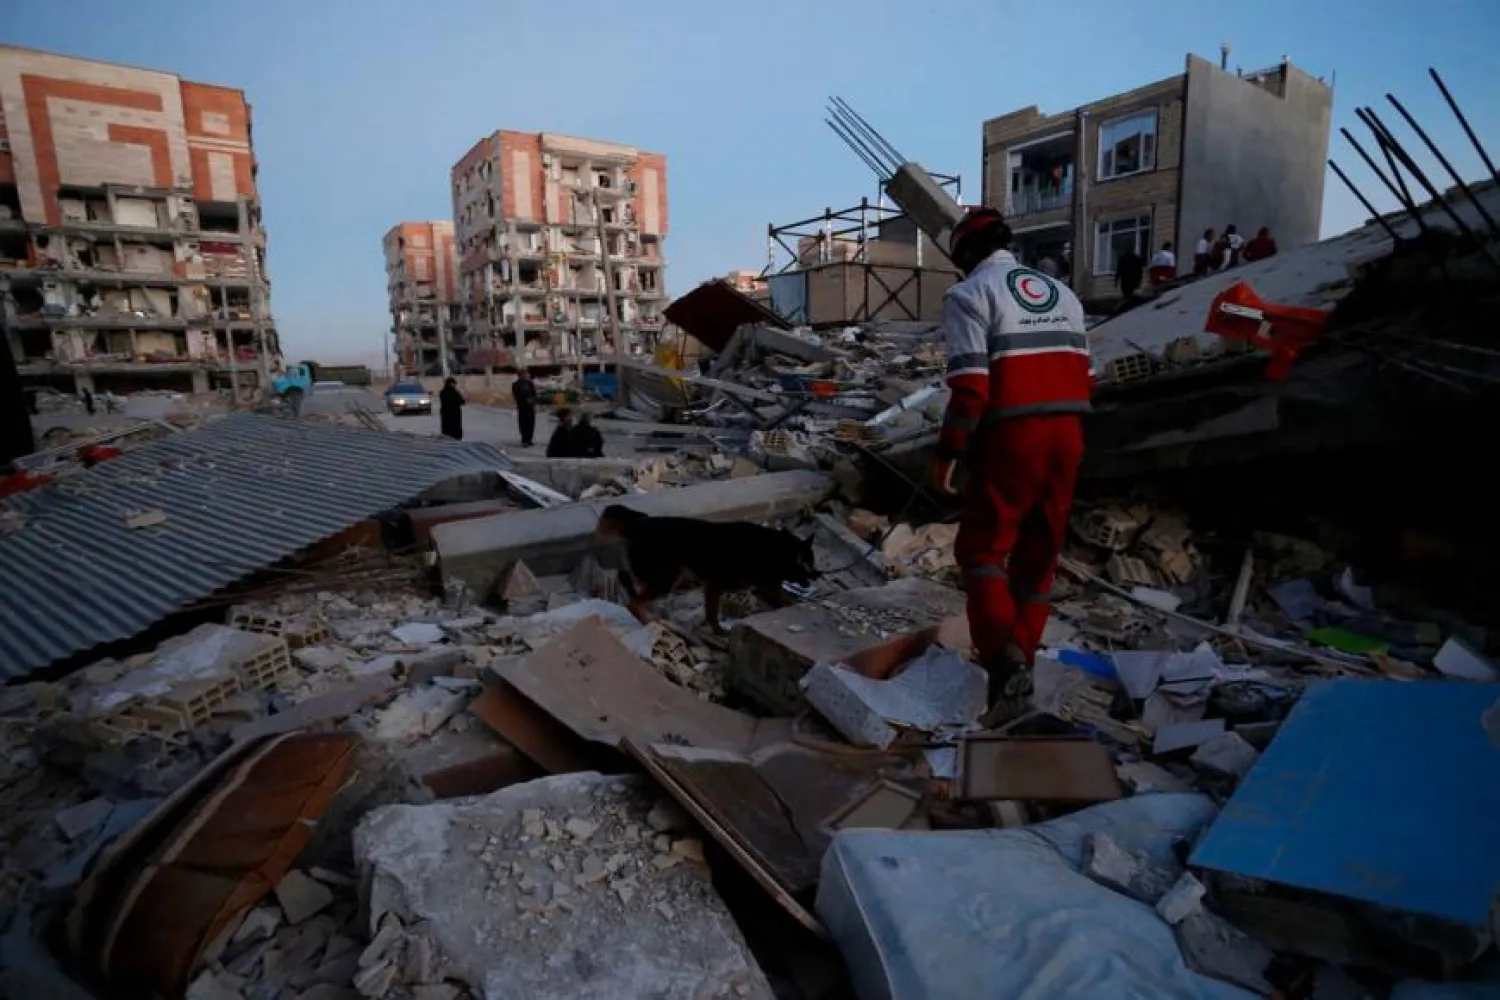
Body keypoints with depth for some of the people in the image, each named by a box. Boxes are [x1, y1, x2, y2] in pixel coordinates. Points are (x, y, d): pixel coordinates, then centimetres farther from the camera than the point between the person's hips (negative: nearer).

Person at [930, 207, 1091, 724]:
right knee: (1039, 553, 14)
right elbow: (1080, 375, 15)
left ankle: (1004, 658, -10)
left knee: (982, 548, 5)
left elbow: (971, 386, -16)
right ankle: (1019, 660, 23)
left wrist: (947, 451, -9)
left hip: (1009, 438, -6)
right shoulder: (1062, 293, 18)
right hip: (1066, 434, 7)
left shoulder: (970, 294, -4)